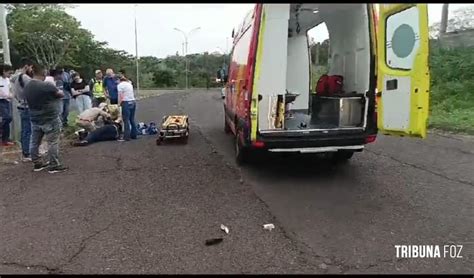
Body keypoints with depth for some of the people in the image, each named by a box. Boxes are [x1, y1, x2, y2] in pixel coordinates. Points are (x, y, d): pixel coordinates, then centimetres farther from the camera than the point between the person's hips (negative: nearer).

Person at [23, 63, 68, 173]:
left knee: (34, 142, 14)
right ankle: (54, 165, 5)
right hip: (49, 119, -8)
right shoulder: (47, 86, -20)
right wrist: (58, 92, 14)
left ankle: (37, 163, 25)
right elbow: (61, 95, -8)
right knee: (52, 142, 0)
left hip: (35, 119, 8)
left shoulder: (27, 87, 4)